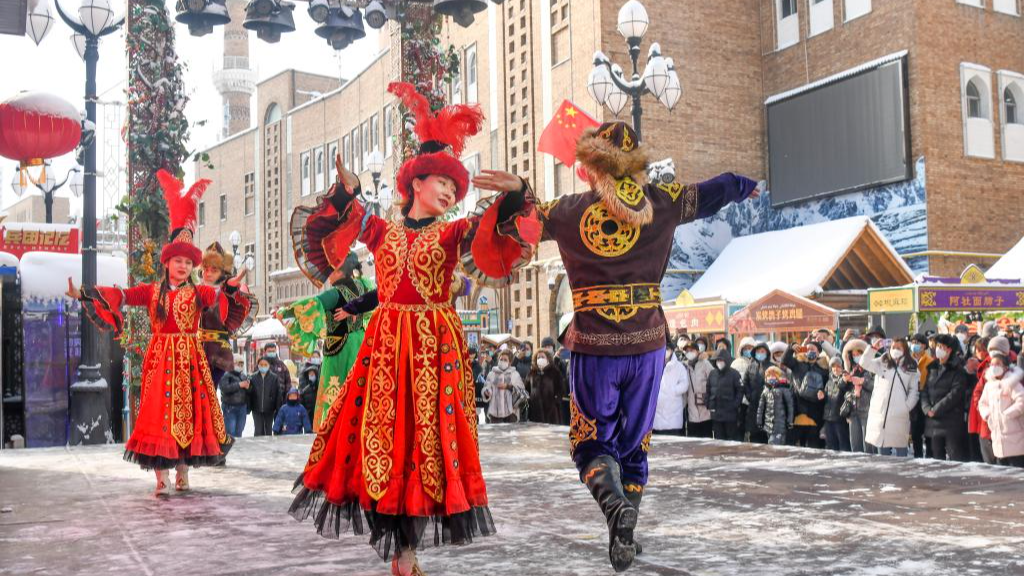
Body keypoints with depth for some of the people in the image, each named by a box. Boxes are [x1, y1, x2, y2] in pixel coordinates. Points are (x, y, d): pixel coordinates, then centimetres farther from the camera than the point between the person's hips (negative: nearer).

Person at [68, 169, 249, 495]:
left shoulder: (198, 293, 5)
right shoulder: (152, 291, 8)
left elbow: (218, 296, -14)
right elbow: (120, 295, -1)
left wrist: (231, 287, -36)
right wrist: (83, 295, -11)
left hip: (190, 356, 0)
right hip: (161, 355, 0)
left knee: (188, 411, 2)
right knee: (160, 410, -5)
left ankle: (183, 474, 11)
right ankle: (162, 478, -4)